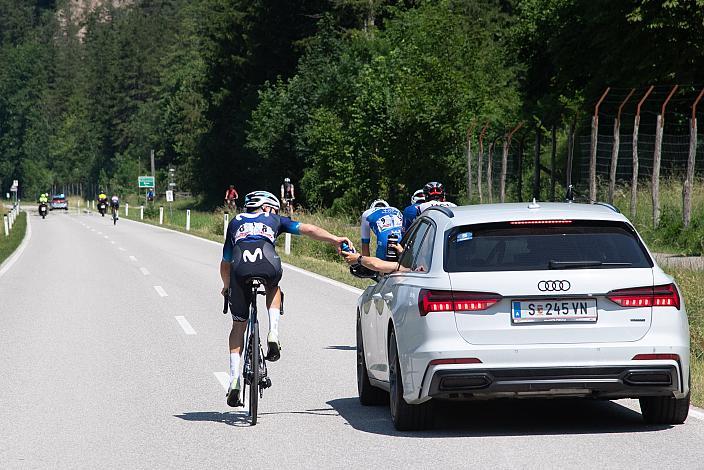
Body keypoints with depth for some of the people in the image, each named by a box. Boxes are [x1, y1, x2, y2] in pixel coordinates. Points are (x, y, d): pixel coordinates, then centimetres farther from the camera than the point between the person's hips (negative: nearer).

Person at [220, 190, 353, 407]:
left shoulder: (236, 222, 37)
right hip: (268, 265, -1)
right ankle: (273, 335, 15)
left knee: (239, 325, 15)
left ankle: (234, 378, 4)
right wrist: (335, 240, 14)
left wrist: (227, 286, 56)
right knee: (273, 288, 37)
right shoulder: (274, 220, 33)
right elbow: (308, 229, 20)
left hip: (240, 268, 1)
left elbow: (225, 264, 41)